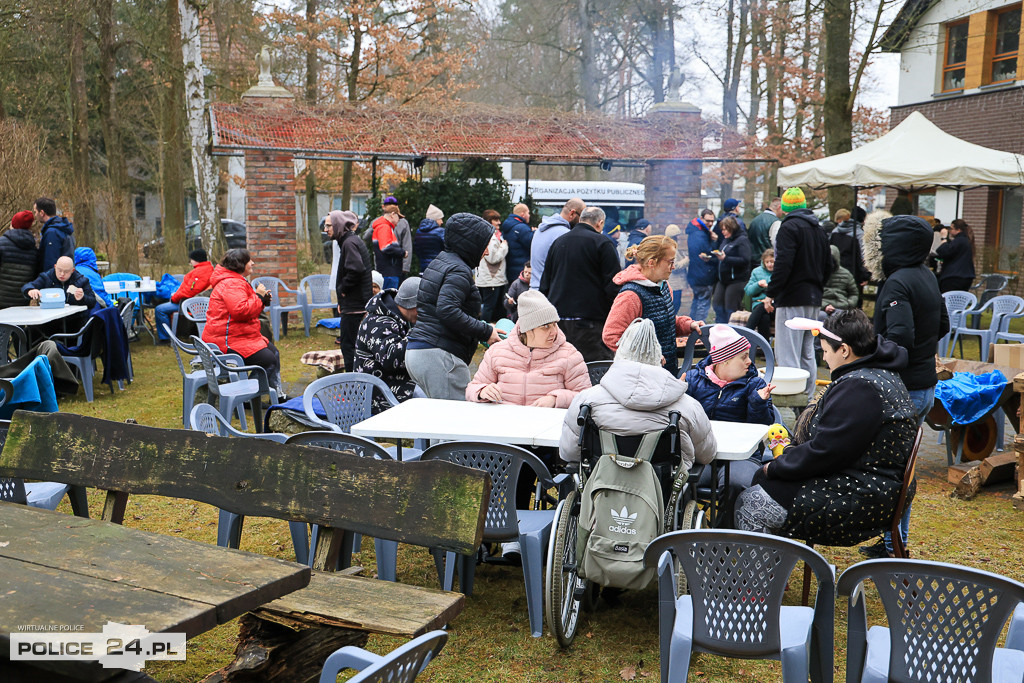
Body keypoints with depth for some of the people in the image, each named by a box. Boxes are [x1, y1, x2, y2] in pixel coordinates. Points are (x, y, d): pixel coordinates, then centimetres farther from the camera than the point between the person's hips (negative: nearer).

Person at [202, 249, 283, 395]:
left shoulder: (238, 281, 18)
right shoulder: (231, 284, -19)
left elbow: (249, 310, 23)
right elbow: (240, 310, -31)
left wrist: (262, 300, 5)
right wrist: (258, 296, -19)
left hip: (241, 335, 12)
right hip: (228, 339, -12)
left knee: (273, 352, 11)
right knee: (267, 360, -18)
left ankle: (277, 394, 16)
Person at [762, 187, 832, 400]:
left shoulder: (789, 227, -10)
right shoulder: (819, 230, 17)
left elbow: (783, 264, -19)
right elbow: (828, 266, 20)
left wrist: (770, 294, -16)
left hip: (792, 299, -9)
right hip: (814, 299, 9)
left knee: (787, 355, -9)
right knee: (807, 353, 16)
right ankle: (808, 400, 21)